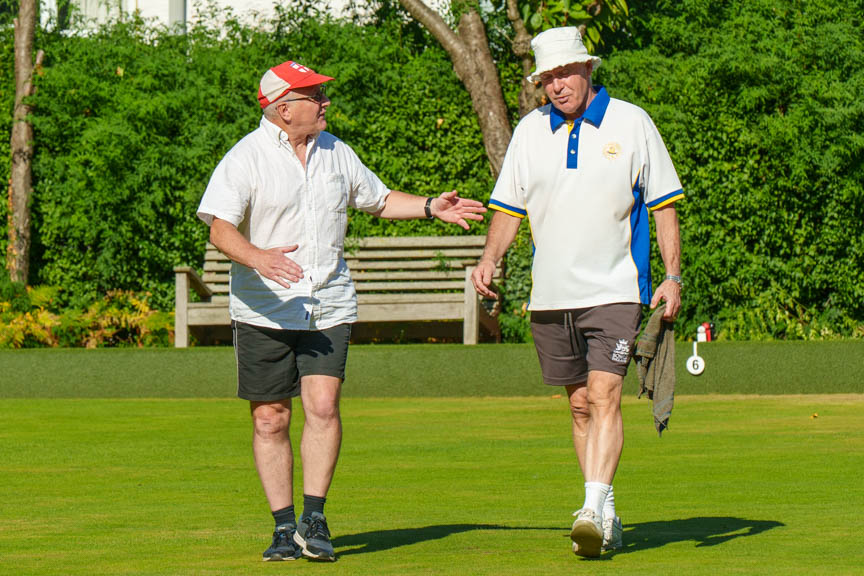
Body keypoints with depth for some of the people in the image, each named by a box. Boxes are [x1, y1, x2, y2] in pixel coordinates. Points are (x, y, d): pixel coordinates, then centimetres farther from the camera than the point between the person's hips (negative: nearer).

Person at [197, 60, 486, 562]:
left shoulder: (335, 152, 13)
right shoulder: (246, 158, -5)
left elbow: (378, 199, 28)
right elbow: (221, 227, -16)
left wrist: (431, 208, 15)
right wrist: (258, 257, -34)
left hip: (329, 307, 3)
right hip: (264, 309, -3)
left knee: (323, 406, -13)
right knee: (270, 420, 0)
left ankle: (314, 518, -8)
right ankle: (285, 527, 10)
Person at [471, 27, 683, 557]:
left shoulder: (631, 123, -1)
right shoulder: (530, 131, 7)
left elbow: (664, 204, 3)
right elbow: (510, 208, 12)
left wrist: (673, 276, -5)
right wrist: (490, 259, -5)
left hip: (615, 292, -4)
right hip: (550, 295, 4)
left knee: (604, 396, -17)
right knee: (580, 405, 8)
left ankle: (595, 508, -24)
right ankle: (606, 517, 16)